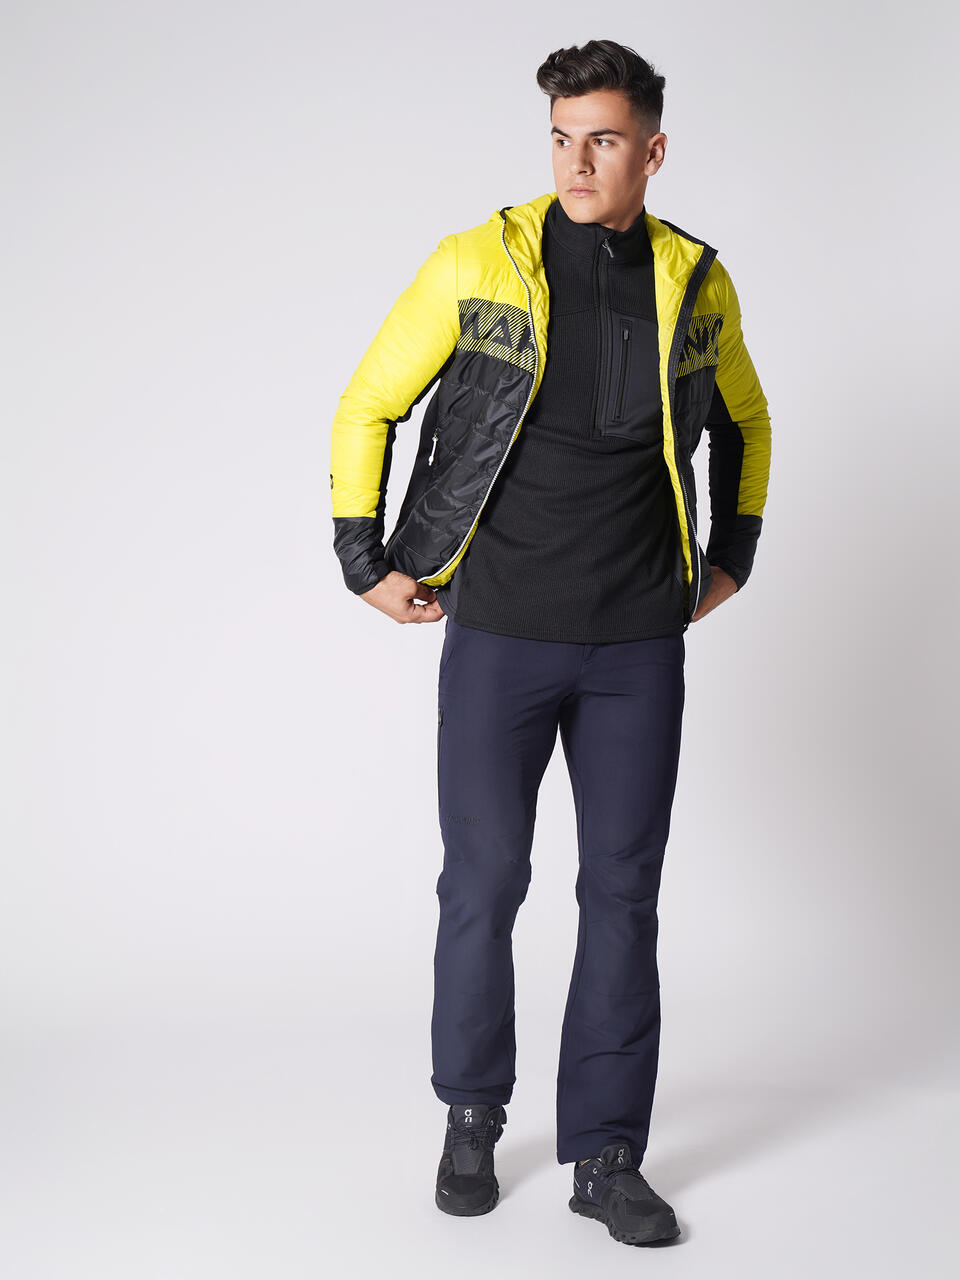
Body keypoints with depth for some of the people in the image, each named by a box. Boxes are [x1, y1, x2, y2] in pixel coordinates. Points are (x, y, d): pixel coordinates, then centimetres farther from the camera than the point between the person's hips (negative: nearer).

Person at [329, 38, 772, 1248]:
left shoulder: (696, 283, 2)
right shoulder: (476, 264, -6)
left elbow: (743, 419, 21)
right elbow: (366, 407, 3)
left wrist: (731, 558, 15)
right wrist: (365, 565, 2)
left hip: (640, 645, 2)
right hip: (498, 635, -2)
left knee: (623, 893, 4)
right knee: (484, 883, 5)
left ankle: (606, 1157, 16)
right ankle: (473, 1114, 28)